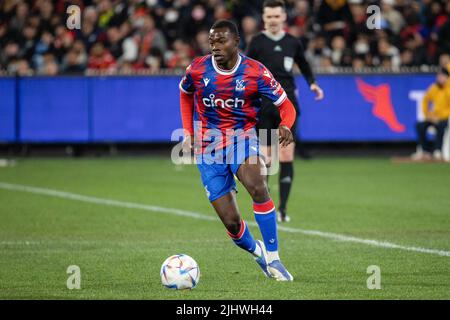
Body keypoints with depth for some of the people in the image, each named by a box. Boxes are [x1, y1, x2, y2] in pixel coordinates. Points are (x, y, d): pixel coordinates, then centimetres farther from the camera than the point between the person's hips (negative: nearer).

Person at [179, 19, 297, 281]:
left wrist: (285, 126, -26)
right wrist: (188, 132, 10)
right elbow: (185, 93, 19)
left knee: (257, 186, -35)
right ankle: (256, 252, 31)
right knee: (232, 223, -4)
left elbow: (286, 106, -4)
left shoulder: (256, 72, -9)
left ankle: (273, 258, -23)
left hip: (243, 139, -2)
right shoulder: (197, 69, -4)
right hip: (208, 148, 2)